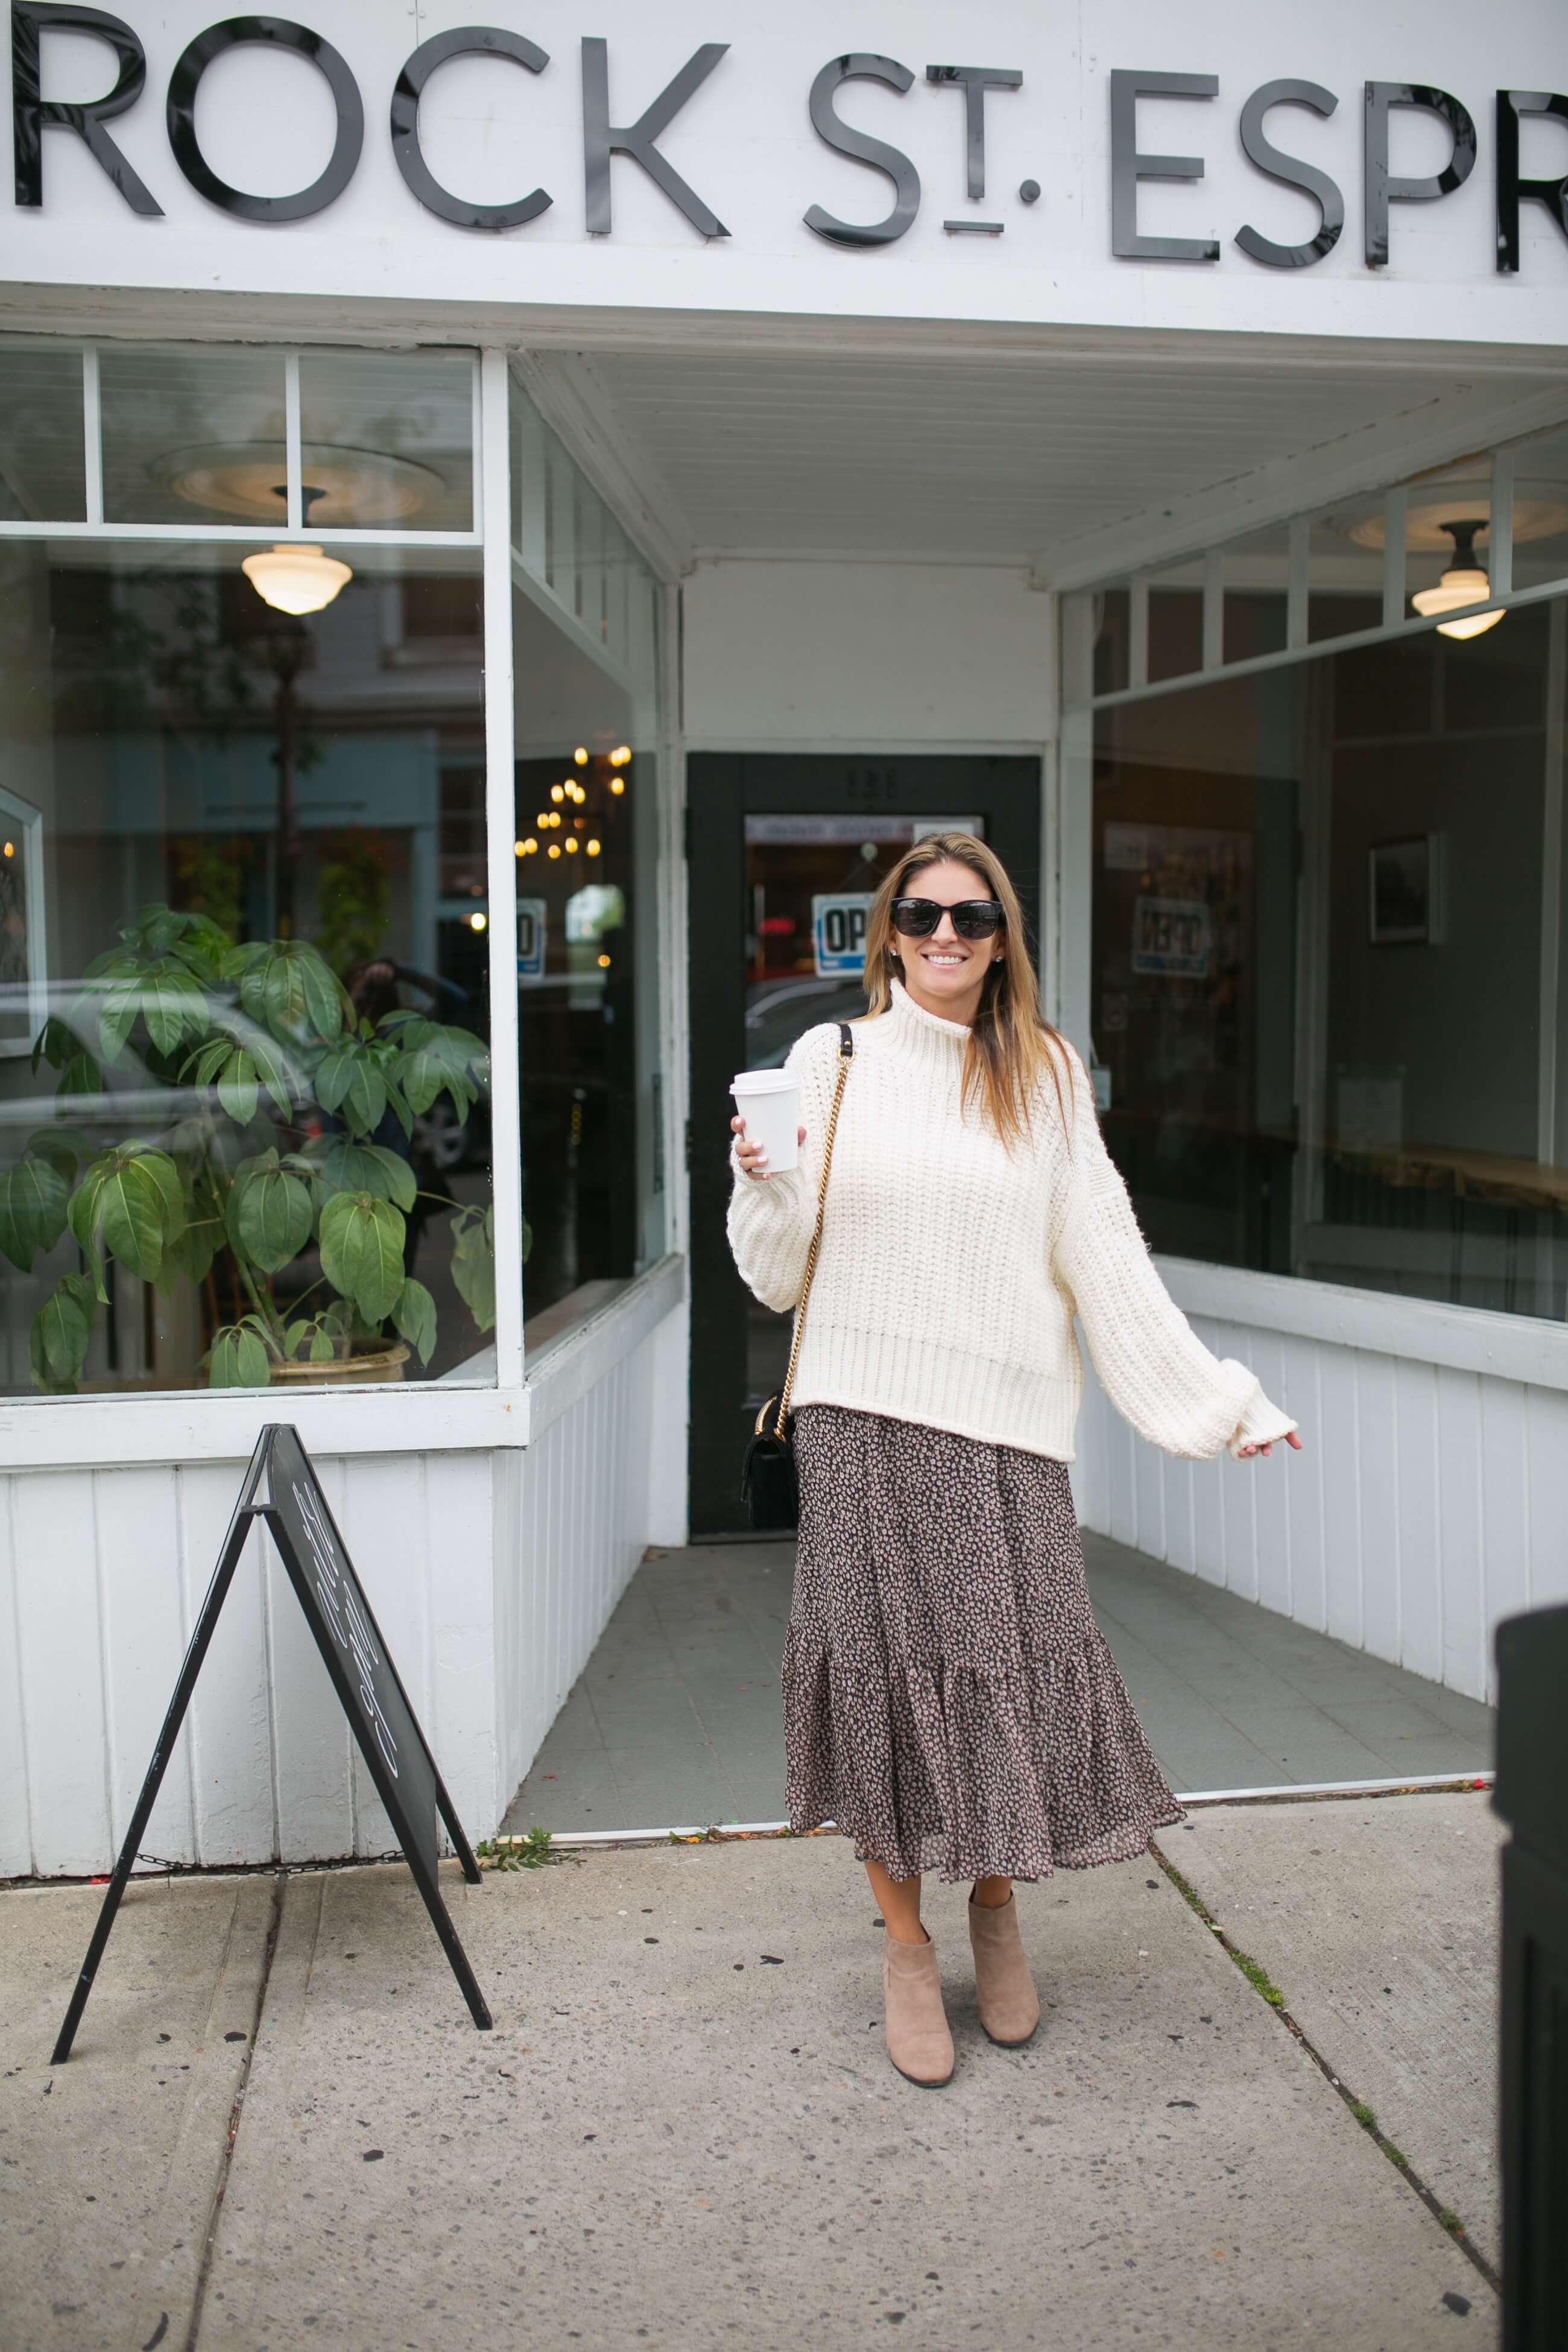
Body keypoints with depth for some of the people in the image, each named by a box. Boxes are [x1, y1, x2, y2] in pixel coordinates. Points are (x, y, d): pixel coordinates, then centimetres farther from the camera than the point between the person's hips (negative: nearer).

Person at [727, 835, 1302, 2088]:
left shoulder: (1044, 1074, 10)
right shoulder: (832, 1060, 6)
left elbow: (1104, 1256, 8)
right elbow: (782, 1276, 6)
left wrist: (1213, 1394, 3)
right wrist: (763, 1181, -14)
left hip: (1006, 1421, 1)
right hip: (864, 1416, -1)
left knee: (1015, 1660, -3)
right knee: (883, 1658, 2)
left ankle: (997, 1903, 26)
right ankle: (907, 1944, 22)